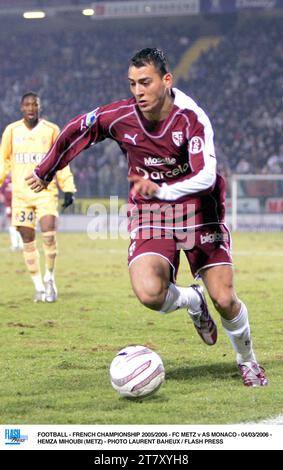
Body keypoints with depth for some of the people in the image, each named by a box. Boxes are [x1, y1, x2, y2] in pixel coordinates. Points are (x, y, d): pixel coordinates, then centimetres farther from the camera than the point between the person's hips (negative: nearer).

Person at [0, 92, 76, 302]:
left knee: (49, 234, -17)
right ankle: (39, 286, 12)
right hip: (21, 194, 2)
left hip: (46, 192, -2)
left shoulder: (51, 130, 2)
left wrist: (68, 189, 4)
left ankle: (50, 278, 4)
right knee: (27, 239, 1)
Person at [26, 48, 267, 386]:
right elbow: (75, 131, 9)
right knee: (149, 293, -25)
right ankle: (192, 302, 13)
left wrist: (161, 190, -44)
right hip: (149, 218, 2)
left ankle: (247, 360, 26)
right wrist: (45, 172, 20)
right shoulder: (119, 116, -10)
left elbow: (205, 176, -29)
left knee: (224, 300, -7)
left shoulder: (191, 118, -19)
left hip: (198, 210, -1)